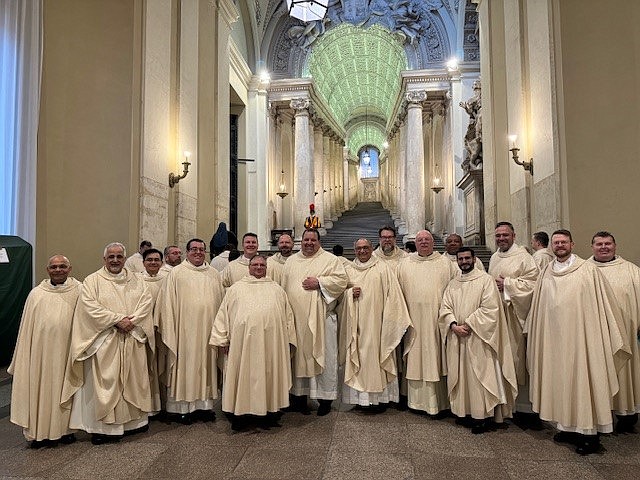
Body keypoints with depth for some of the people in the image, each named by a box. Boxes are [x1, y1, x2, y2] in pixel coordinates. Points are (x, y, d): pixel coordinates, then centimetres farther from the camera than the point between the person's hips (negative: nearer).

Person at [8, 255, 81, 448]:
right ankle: (40, 432, 18)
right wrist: (24, 355, 6)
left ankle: (65, 428, 22)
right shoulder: (36, 293, 4)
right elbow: (27, 327, 8)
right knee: (41, 387, 6)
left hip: (68, 347, -1)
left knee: (65, 386, 9)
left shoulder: (79, 291, 0)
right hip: (42, 349, 1)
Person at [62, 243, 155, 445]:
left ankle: (134, 420, 22)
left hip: (132, 340, 4)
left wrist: (132, 321, -14)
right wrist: (118, 319, -17)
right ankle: (102, 426, 8)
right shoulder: (93, 281, 1)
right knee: (104, 382, -2)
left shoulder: (136, 280, 11)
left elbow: (146, 302, 1)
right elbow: (90, 307, -11)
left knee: (133, 380, 10)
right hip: (104, 342, -3)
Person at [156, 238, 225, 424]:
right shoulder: (176, 273, -1)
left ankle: (204, 404, 21)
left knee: (206, 365, 10)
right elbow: (168, 304, -3)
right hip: (185, 329, -3)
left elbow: (222, 302, 14)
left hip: (208, 329, 4)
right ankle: (182, 407, 15)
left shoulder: (214, 274, 10)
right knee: (184, 365, 3)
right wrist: (170, 330, -8)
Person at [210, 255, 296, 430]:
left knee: (269, 374, 5)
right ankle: (240, 414, 13)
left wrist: (288, 339, 8)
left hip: (271, 340, 2)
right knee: (243, 374, 2)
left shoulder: (277, 289, 17)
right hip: (243, 339, -1)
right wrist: (222, 339, 1)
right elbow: (223, 314, 9)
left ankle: (269, 412, 17)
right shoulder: (236, 288, 13)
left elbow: (288, 315, 16)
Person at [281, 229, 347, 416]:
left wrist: (319, 282, -15)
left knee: (323, 356, 2)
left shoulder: (330, 259, 3)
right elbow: (284, 287, 15)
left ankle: (325, 397, 13)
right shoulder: (291, 261, 15)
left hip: (321, 317, -3)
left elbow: (341, 280, -7)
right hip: (296, 317, 4)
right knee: (298, 355, 9)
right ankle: (299, 394, 21)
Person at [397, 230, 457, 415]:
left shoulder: (445, 263, 6)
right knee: (416, 358, 5)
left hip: (437, 319, -1)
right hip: (414, 319, 1)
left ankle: (438, 401, 13)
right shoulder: (405, 264, 9)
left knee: (436, 357, 2)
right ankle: (417, 399, 16)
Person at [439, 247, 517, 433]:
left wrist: (468, 324, -15)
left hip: (478, 337, -5)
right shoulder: (452, 284, 13)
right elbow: (445, 308, 6)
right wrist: (454, 325, -11)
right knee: (460, 375, 9)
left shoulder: (486, 280, -4)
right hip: (457, 338, 5)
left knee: (481, 374, -2)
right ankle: (464, 411, 20)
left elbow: (489, 308, -12)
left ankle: (484, 415, 8)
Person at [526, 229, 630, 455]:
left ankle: (590, 433, 12)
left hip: (581, 336, -4)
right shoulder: (547, 274, 9)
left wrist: (608, 338, -4)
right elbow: (538, 309, 16)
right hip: (554, 339, 4)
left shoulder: (588, 270, -3)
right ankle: (568, 427, 22)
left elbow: (603, 305, -2)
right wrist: (536, 334, 16)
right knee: (560, 381, 9)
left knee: (583, 380, 0)